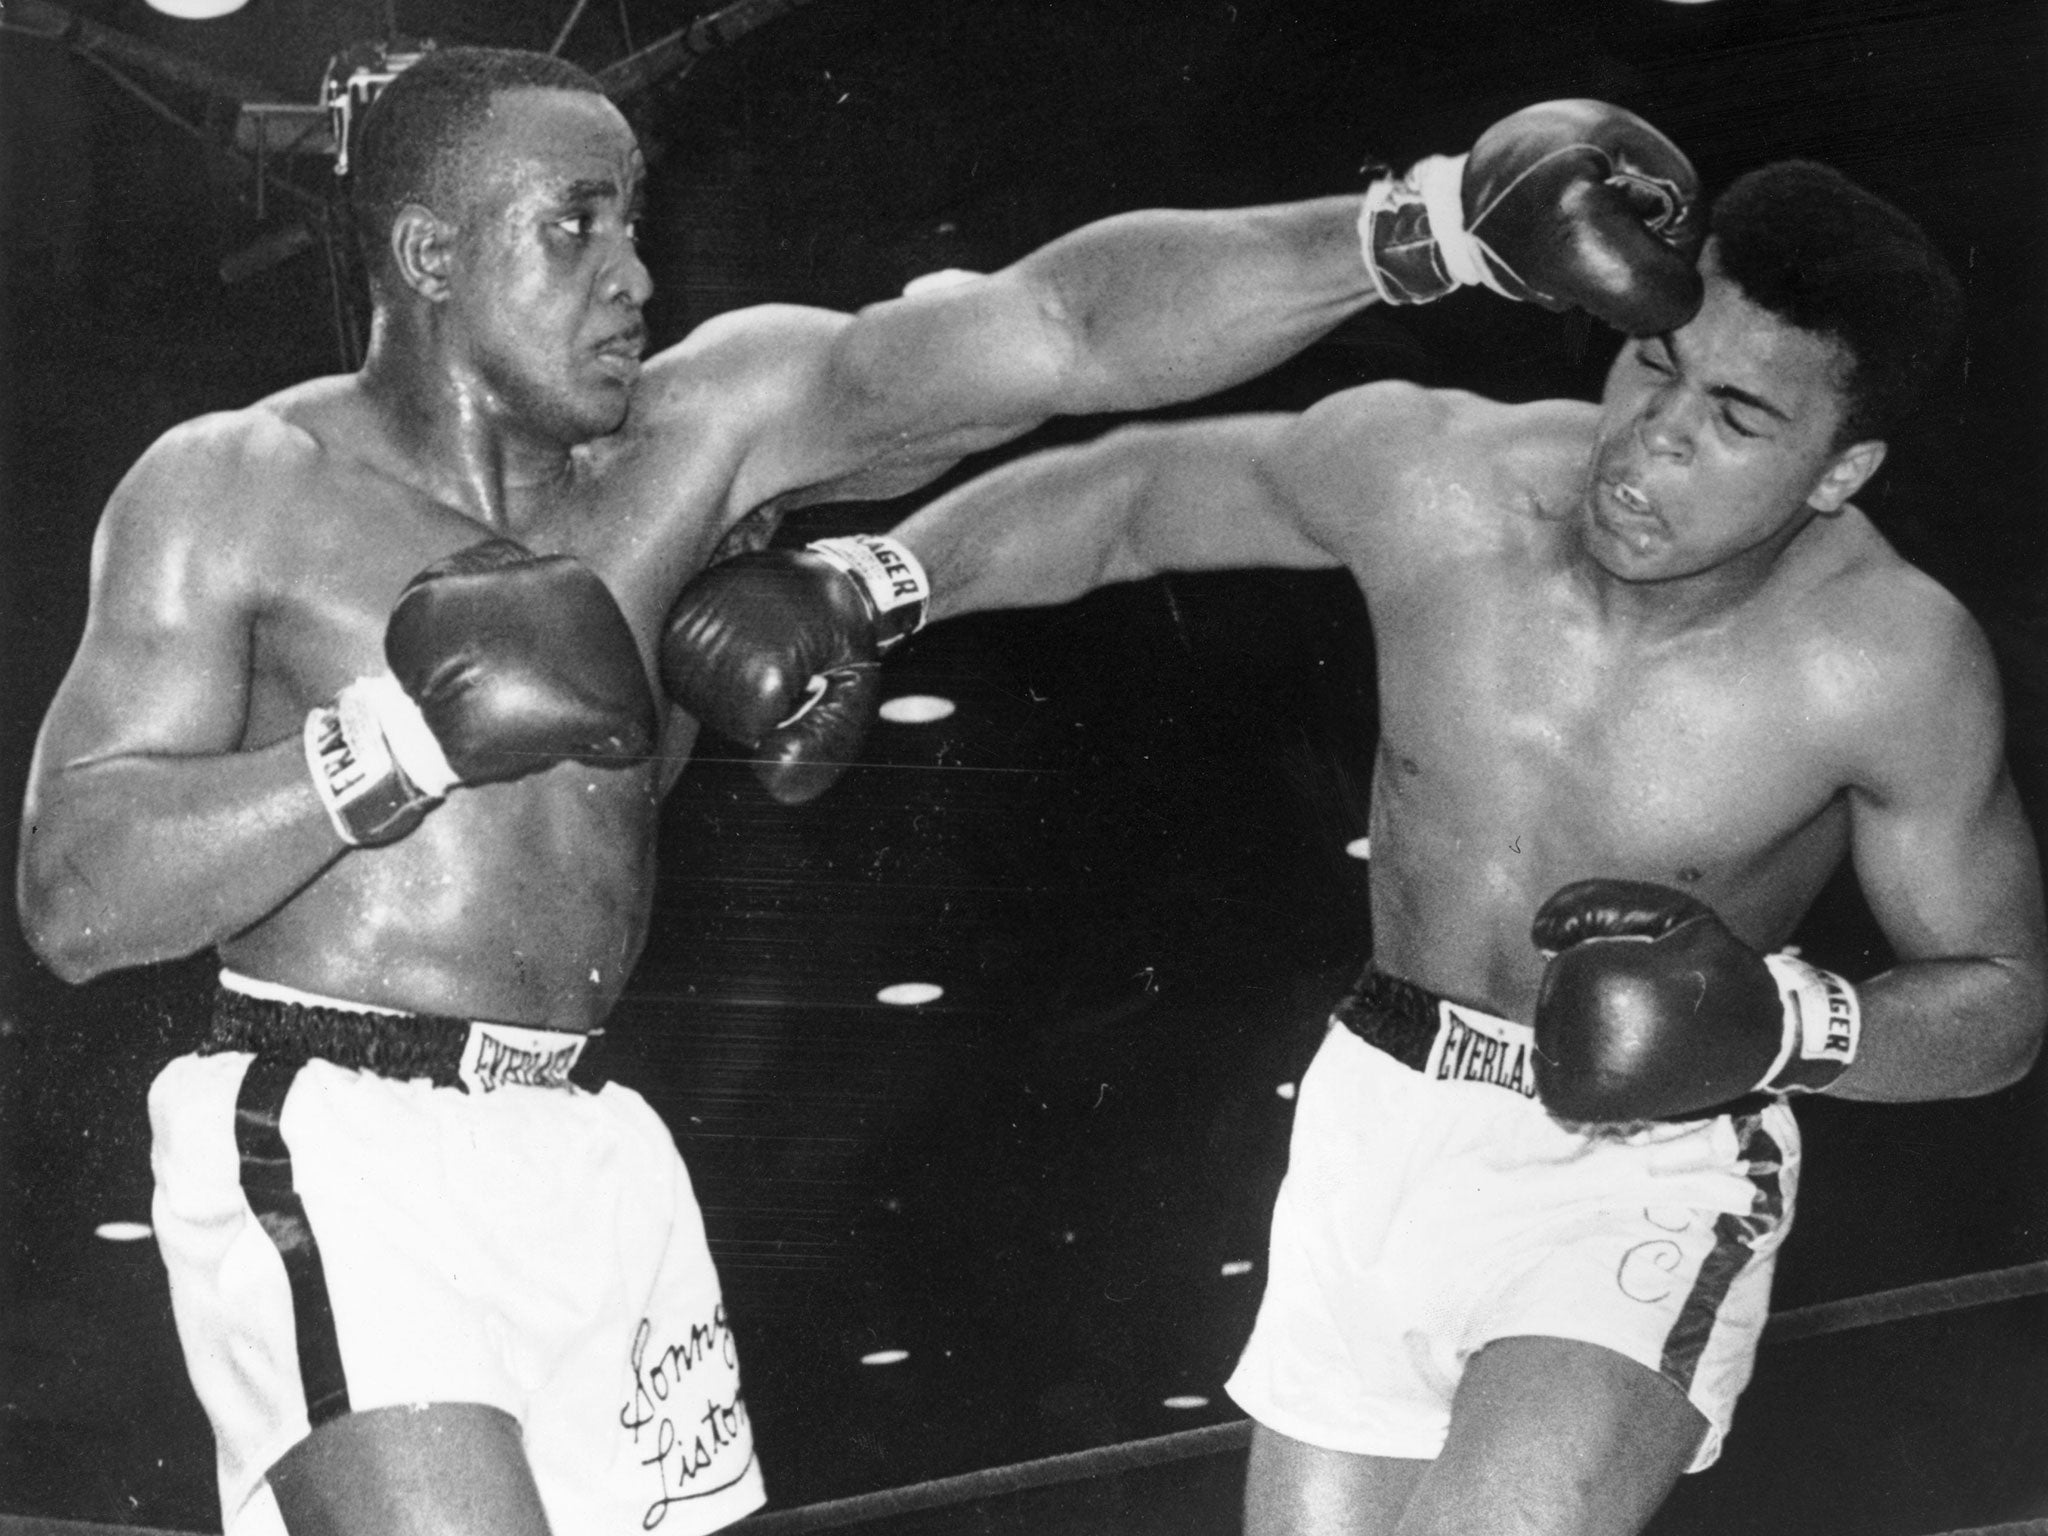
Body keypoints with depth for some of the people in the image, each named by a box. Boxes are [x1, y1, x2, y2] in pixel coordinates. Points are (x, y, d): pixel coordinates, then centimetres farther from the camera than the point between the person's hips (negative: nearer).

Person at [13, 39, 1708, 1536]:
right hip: (336, 1157, -5)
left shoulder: (711, 423, 6)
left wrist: (1432, 226, -15)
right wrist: (412, 733, -19)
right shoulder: (232, 493, -2)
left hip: (587, 1157, 5)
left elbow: (1067, 326, -5)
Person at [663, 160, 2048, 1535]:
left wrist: (1788, 1022, -25)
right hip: (1381, 1124, 4)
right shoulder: (1432, 475, -13)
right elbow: (1127, 495, 5)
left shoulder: (1893, 667, -19)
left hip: (1644, 1182, -4)